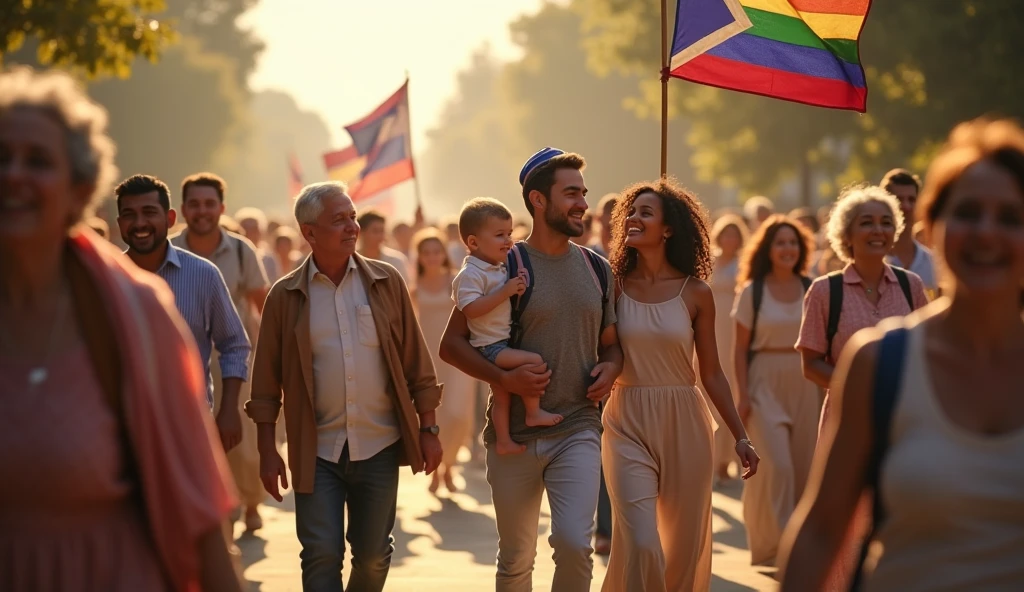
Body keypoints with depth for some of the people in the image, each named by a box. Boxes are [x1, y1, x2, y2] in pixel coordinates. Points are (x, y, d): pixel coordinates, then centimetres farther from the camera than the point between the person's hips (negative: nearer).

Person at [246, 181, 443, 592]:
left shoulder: (386, 282, 1)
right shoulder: (285, 296, -2)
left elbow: (416, 361, 4)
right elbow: (267, 381, 1)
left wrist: (428, 429, 3)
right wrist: (267, 450, -2)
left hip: (379, 446, 1)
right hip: (316, 450, -1)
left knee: (373, 554, 10)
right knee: (321, 557, -4)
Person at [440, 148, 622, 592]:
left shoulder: (598, 270, 8)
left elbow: (611, 342, 20)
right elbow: (451, 344, -3)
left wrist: (610, 369, -3)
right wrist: (503, 377, -18)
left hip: (578, 429, 2)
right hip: (513, 434, -1)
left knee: (574, 543, -18)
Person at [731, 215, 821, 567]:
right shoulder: (752, 292, 0)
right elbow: (740, 348, 0)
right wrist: (742, 394, -7)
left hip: (804, 384, 3)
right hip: (765, 383, -3)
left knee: (803, 467, 5)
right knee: (777, 465, -13)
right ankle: (775, 543, -7)